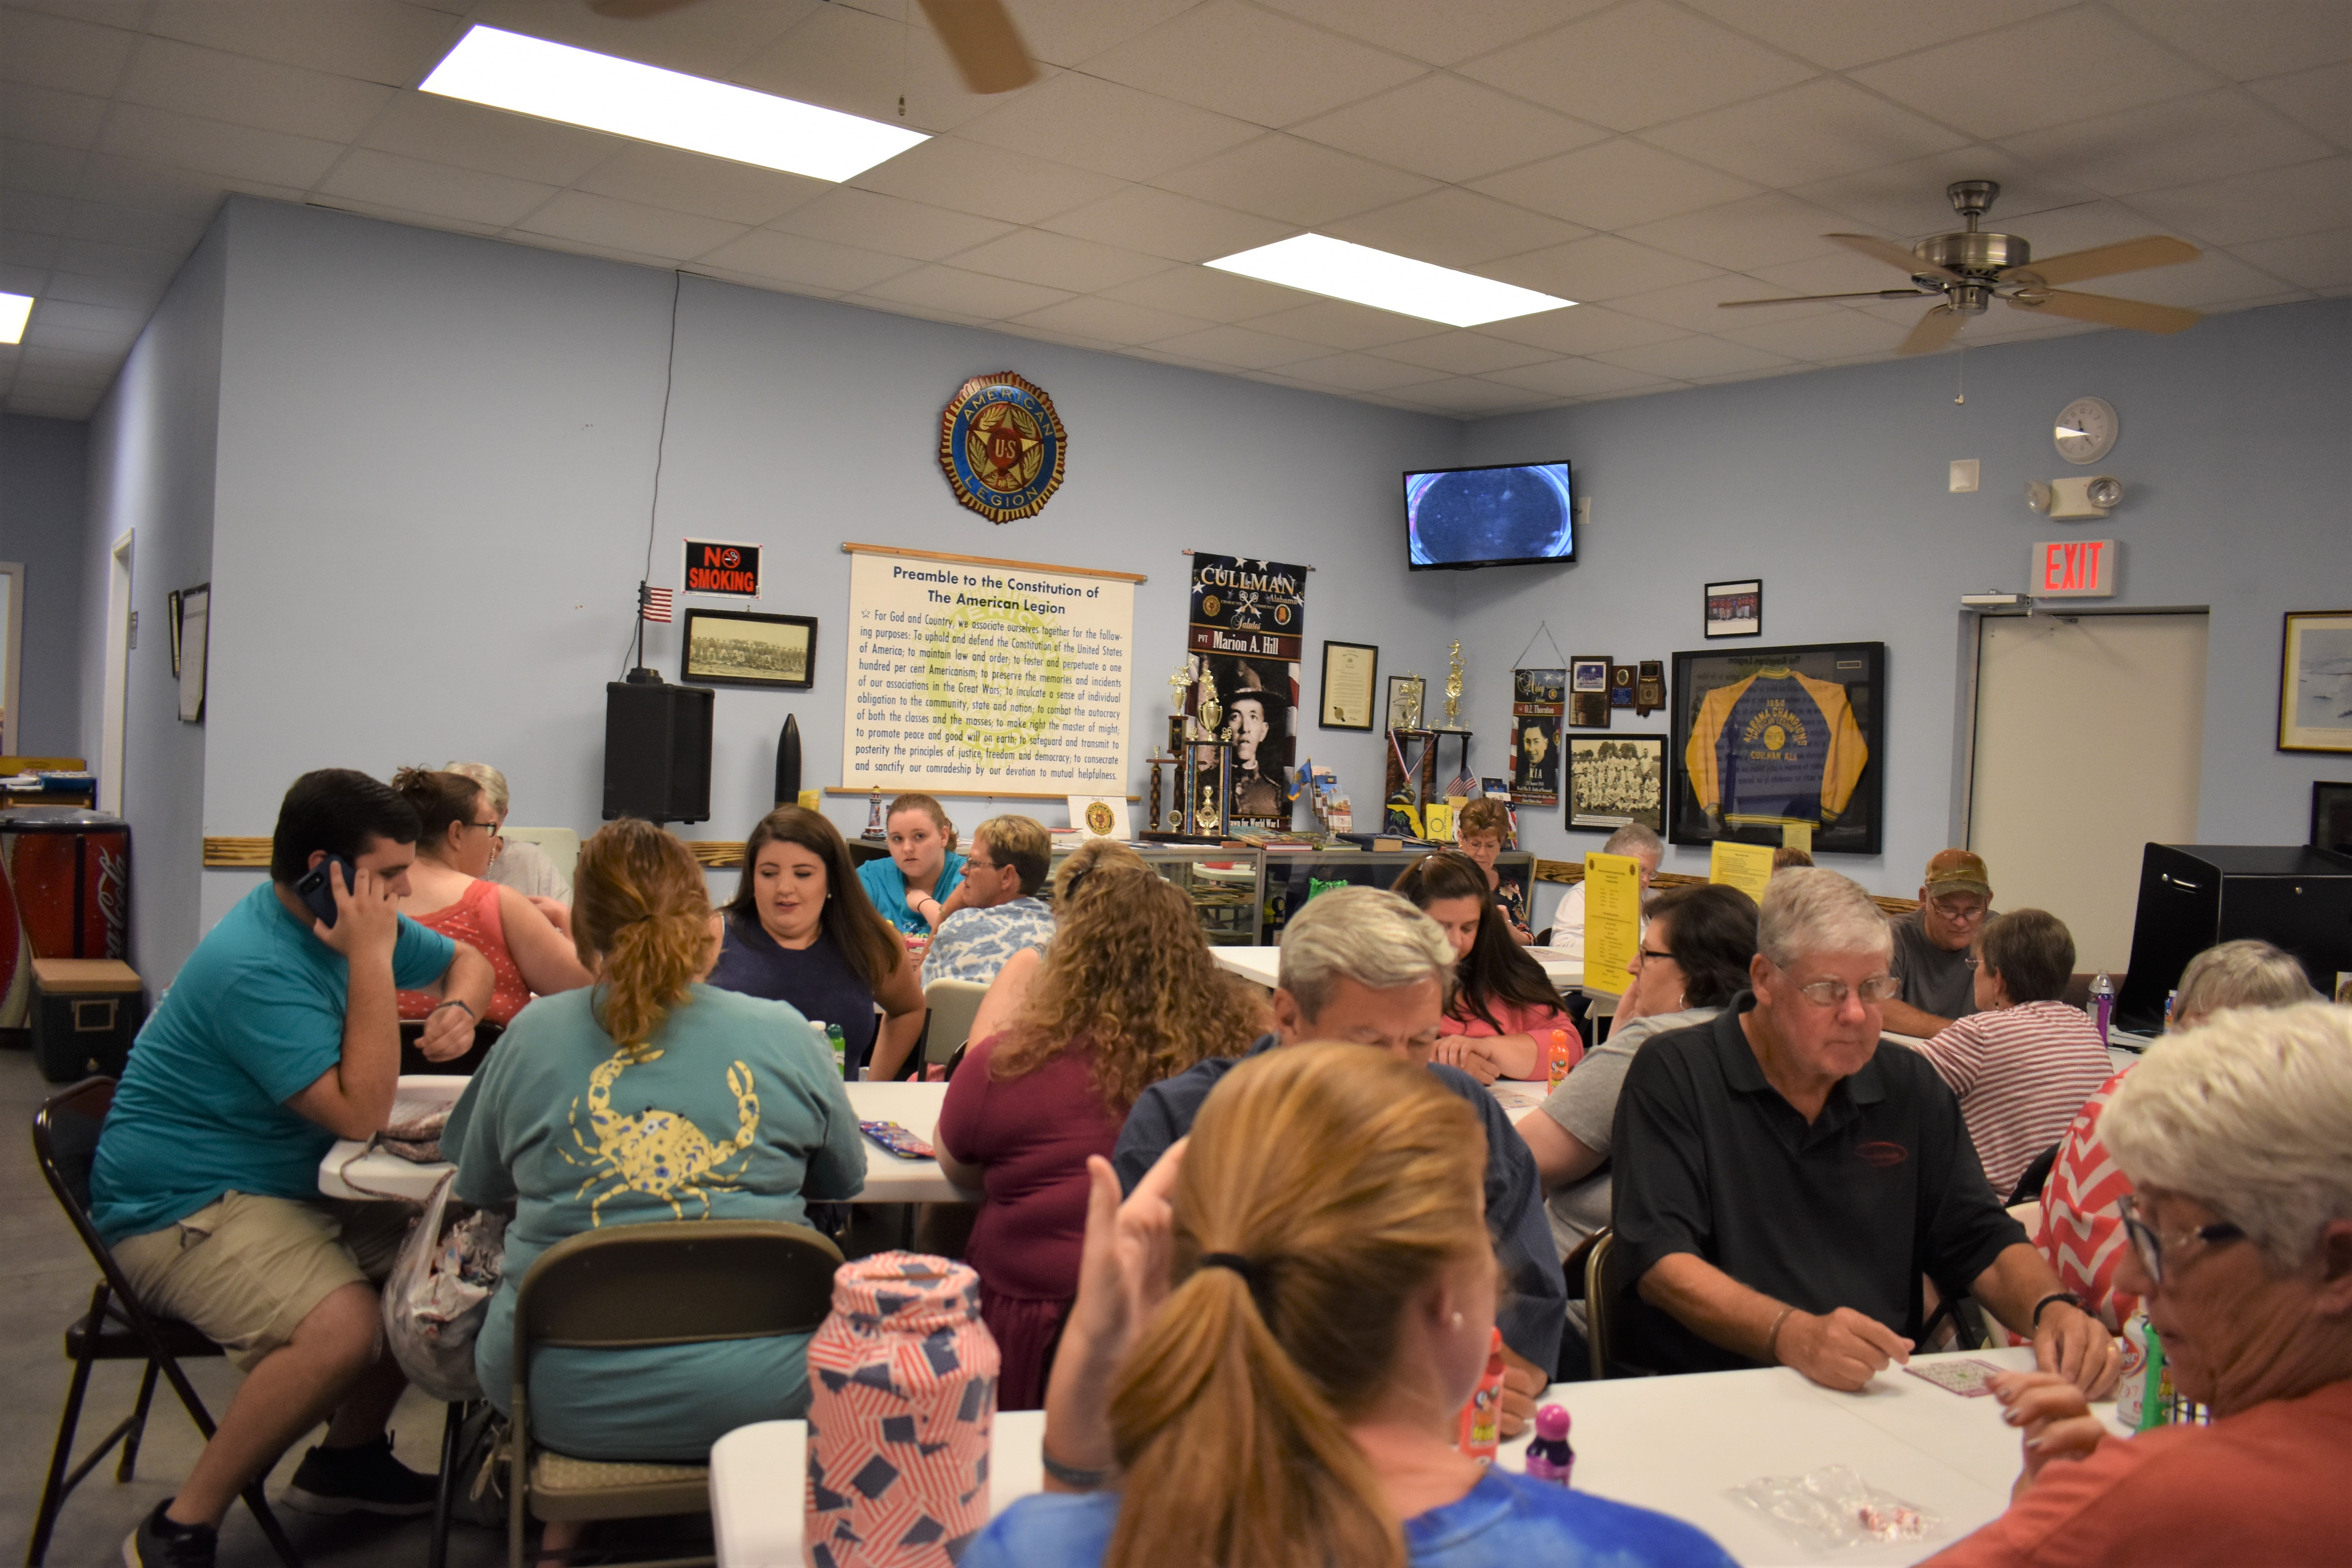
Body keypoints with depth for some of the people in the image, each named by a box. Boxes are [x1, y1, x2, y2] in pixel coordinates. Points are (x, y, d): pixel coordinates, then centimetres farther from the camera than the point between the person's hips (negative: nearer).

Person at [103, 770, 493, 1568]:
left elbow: (466, 961, 19)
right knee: (344, 1325, -31)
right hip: (181, 1205, -9)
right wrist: (372, 960, -28)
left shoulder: (352, 920, 3)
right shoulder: (255, 968, -25)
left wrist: (458, 1009, -5)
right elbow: (361, 1112, -27)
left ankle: (348, 1456, 15)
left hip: (293, 1183, 10)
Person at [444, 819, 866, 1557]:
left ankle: (565, 1525, 33)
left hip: (563, 1399, 1)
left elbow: (478, 1185, 14)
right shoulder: (786, 1035, -3)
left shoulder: (533, 1035, -2)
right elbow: (846, 1180, 12)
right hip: (756, 1393, -1)